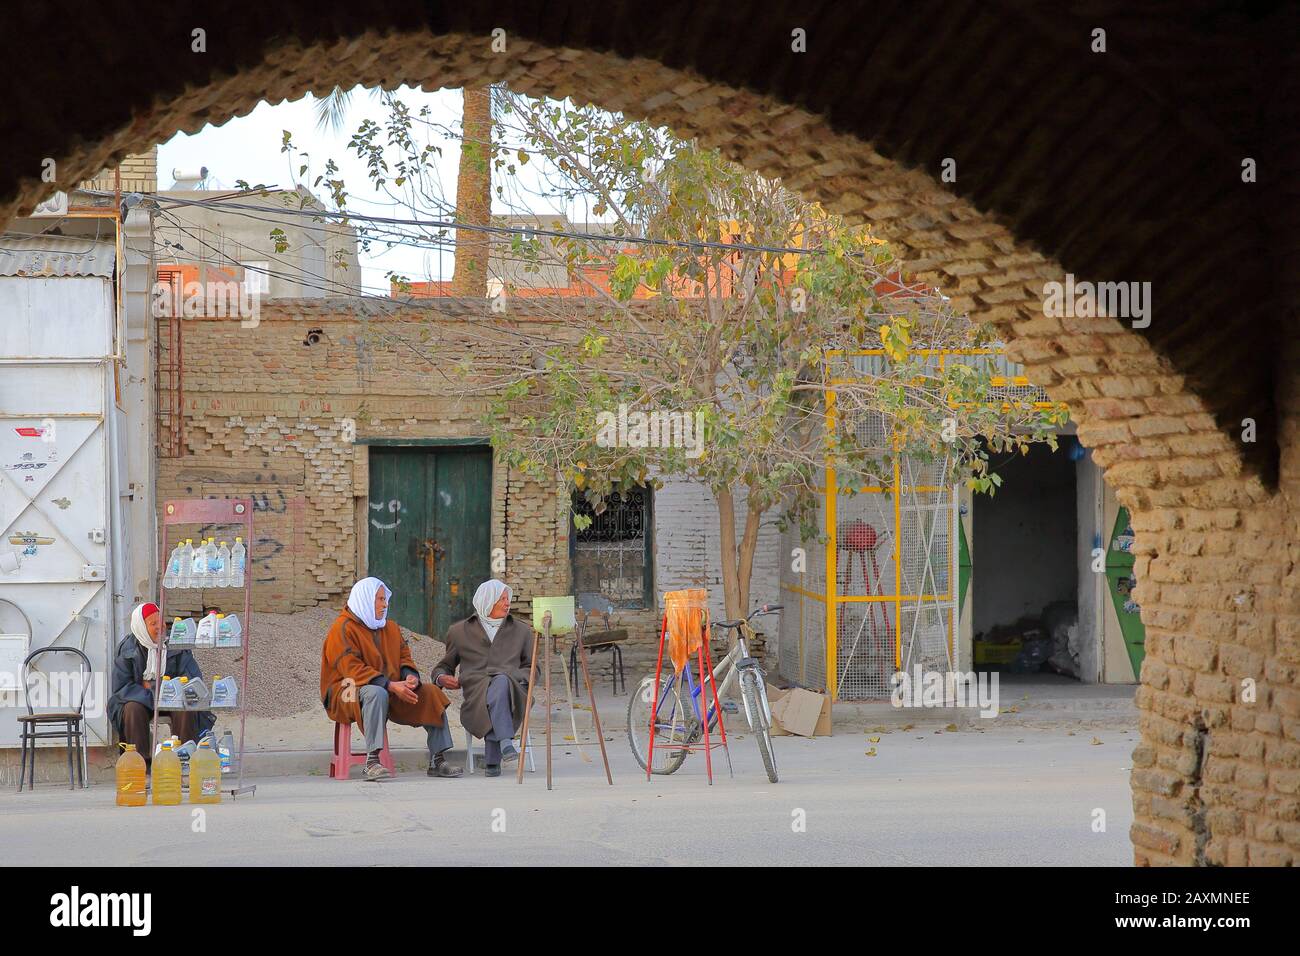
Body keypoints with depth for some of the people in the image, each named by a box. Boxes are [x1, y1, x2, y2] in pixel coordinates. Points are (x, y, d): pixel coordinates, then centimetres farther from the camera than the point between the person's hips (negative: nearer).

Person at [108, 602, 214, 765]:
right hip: (138, 699, -1)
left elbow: (193, 677, -8)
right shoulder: (127, 649, -7)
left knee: (186, 709, -30)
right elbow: (121, 687, -12)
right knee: (134, 709, -33)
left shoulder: (176, 645, -5)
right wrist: (151, 697, -25)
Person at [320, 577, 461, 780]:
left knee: (432, 695, -9)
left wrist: (410, 676, -12)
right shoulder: (343, 629, -10)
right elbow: (353, 669, -20)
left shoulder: (391, 628, 16)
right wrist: (390, 685, -28)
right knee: (376, 693, -40)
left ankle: (437, 761, -9)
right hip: (349, 692, -7)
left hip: (390, 691, 7)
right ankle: (372, 761, -44)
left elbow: (405, 657, 14)